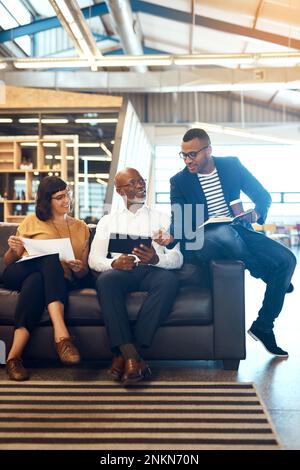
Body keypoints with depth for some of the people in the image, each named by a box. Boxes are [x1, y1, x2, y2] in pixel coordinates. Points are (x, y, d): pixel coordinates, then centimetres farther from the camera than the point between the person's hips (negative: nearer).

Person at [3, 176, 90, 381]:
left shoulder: (81, 227, 20)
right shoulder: (32, 222, 16)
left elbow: (83, 274, 17)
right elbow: (8, 262, 16)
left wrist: (80, 269, -7)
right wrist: (13, 250, -7)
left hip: (58, 280, 1)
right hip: (21, 273, -1)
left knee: (36, 281, -37)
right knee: (51, 259, -35)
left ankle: (15, 355, -43)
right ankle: (62, 334, -49)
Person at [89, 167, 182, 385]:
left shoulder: (162, 218, 21)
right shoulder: (108, 221, 22)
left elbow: (177, 258, 8)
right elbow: (94, 259, 10)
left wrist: (156, 259, -16)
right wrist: (114, 263, -14)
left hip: (153, 271, 0)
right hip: (120, 271, 0)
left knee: (170, 280, -35)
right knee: (106, 280, -35)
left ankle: (123, 354, -34)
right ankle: (132, 356, -39)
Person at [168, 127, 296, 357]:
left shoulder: (232, 165, 5)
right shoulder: (179, 181, 1)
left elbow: (263, 195, 9)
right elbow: (179, 220, -5)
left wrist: (258, 213, -14)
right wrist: (171, 236, -28)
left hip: (238, 232, 4)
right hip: (203, 242, -3)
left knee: (287, 259, -18)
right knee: (224, 231, -40)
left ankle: (263, 326, -3)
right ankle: (269, 274, -12)